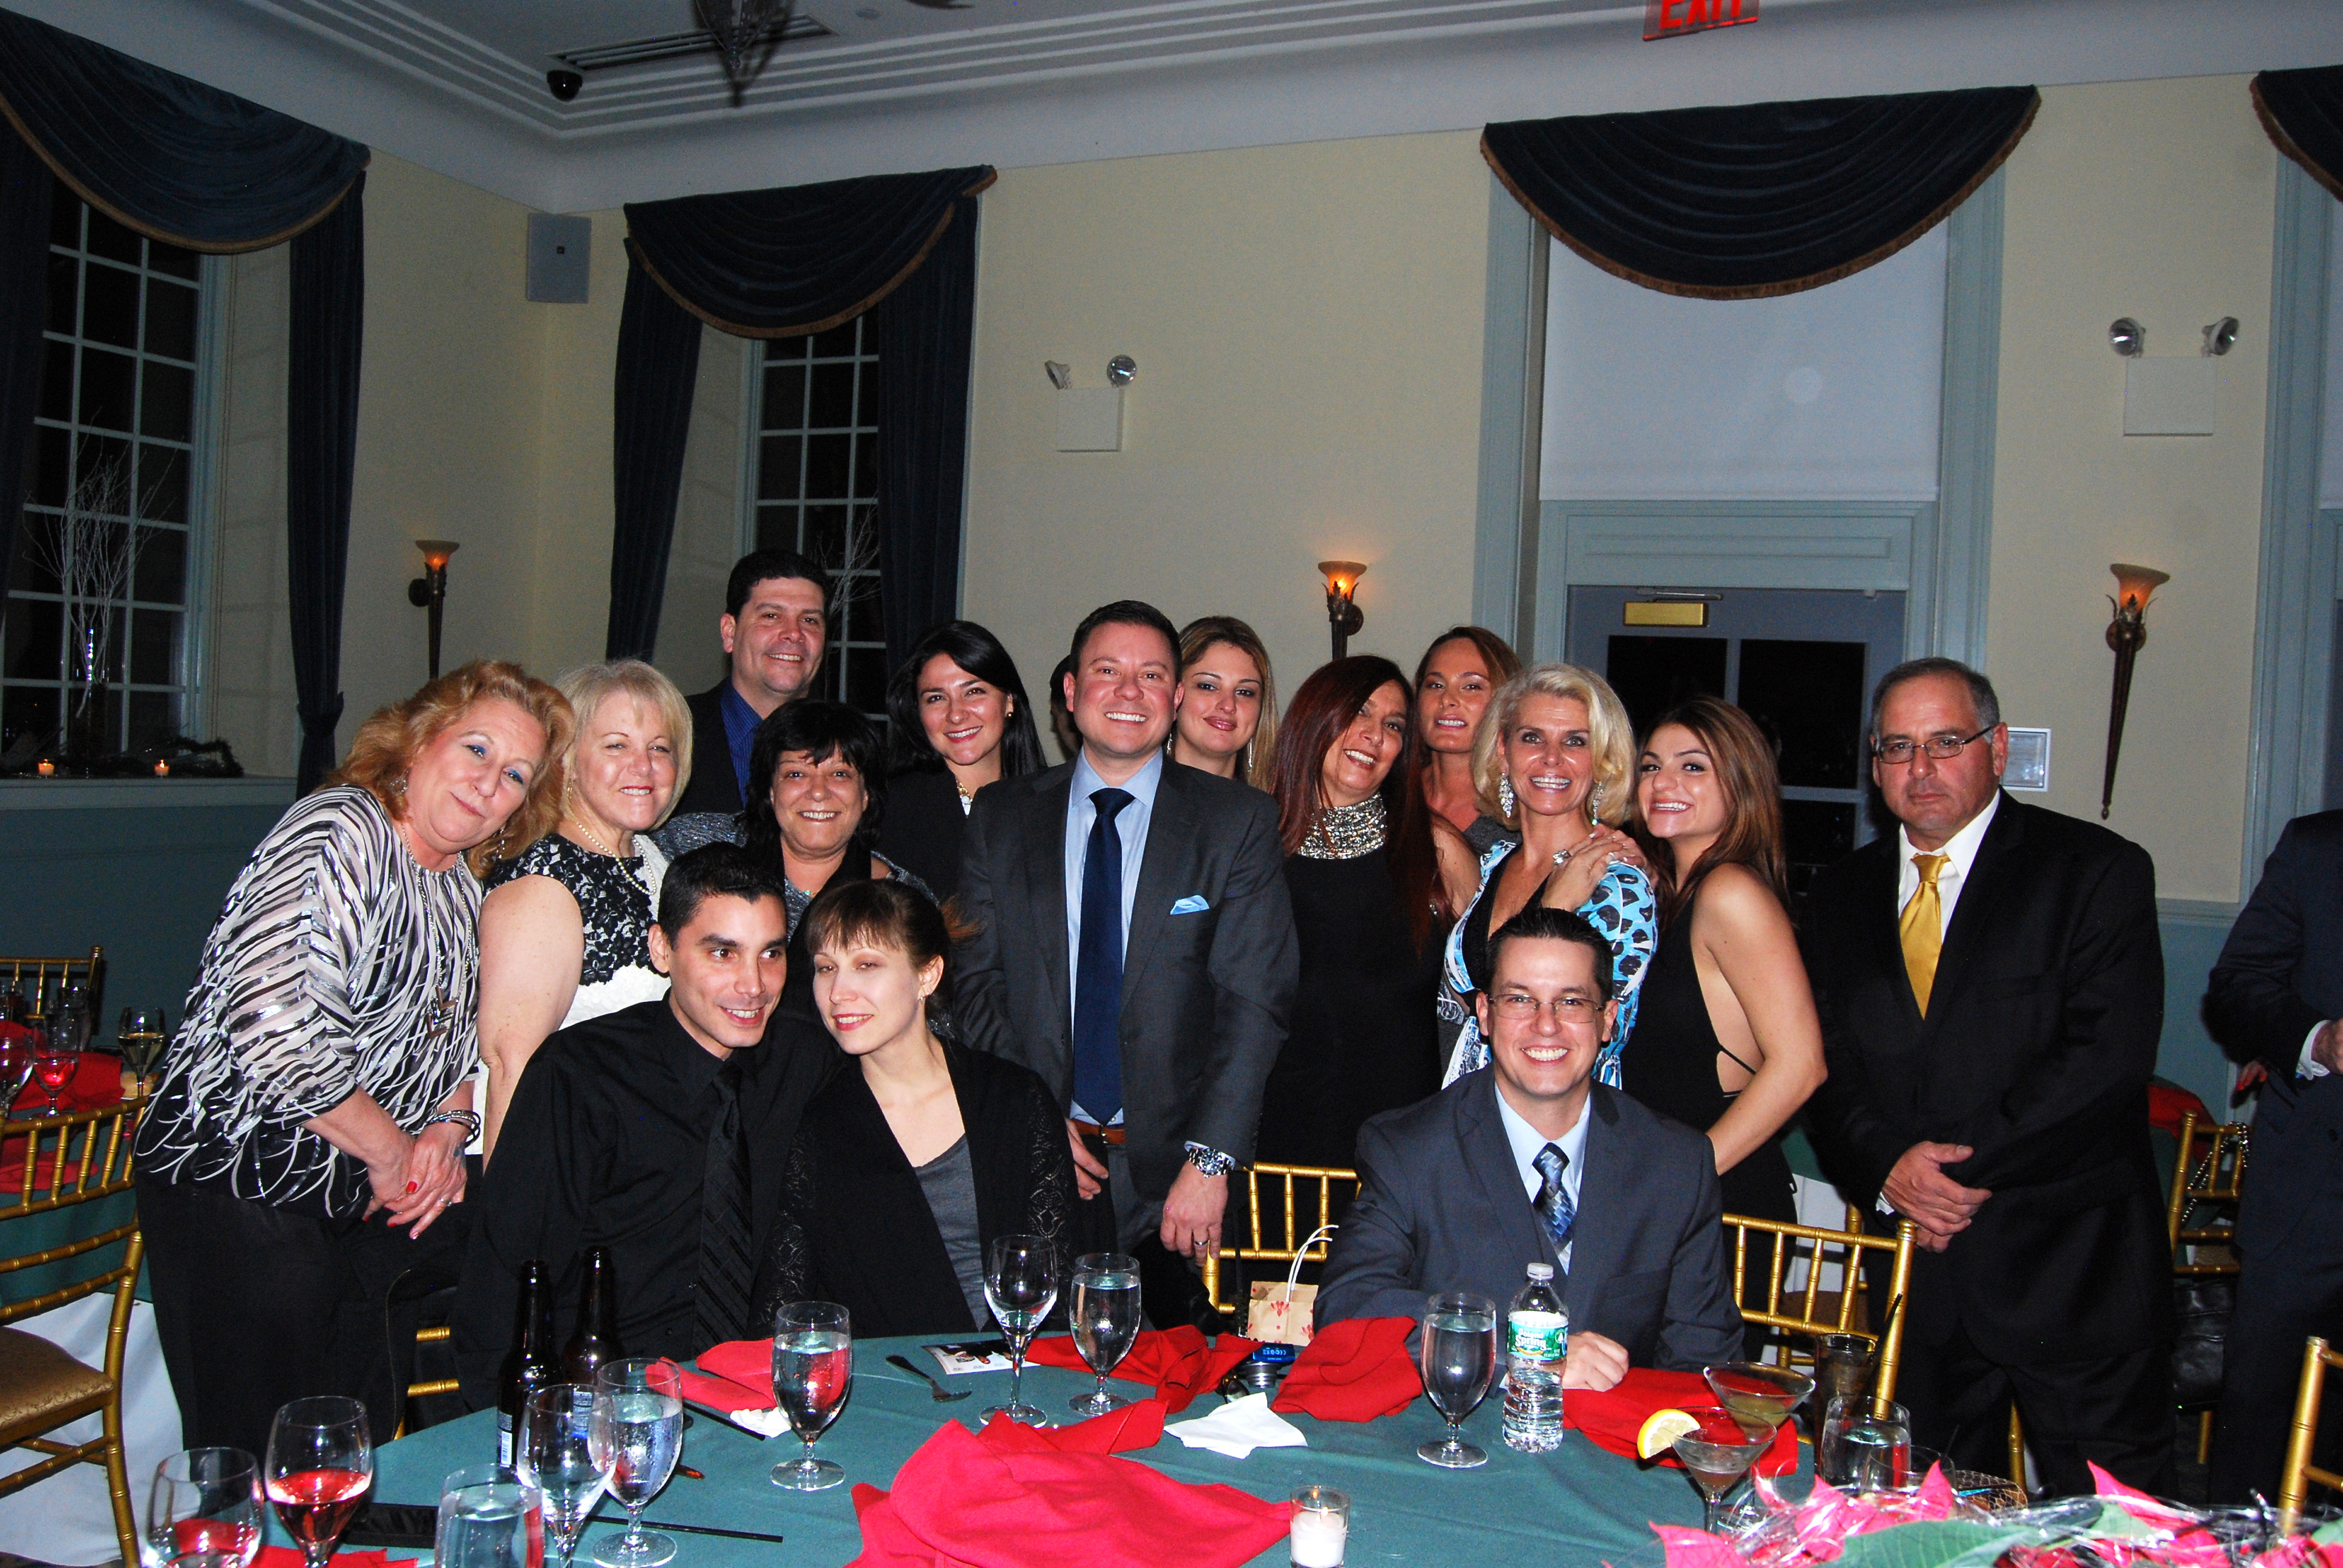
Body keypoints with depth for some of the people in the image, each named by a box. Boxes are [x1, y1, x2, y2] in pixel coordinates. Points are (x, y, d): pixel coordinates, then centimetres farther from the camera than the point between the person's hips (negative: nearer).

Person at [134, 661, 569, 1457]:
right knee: (258, 1470, 1)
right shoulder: (339, 833, -17)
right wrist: (390, 1150, -15)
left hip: (370, 1202, 8)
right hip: (242, 1191, -8)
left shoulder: (465, 883, 8)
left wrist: (448, 1131, -2)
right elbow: (272, 1033, -28)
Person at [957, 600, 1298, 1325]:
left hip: (1170, 1175, -1)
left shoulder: (1238, 821, 0)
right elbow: (974, 984, 5)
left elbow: (1255, 1001, -6)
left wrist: (1210, 1159, -14)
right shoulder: (1001, 817, 6)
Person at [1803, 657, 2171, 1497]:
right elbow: (1826, 1065, 8)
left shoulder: (2098, 870, -3)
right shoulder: (1842, 894, 10)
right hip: (1916, 1264, 4)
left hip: (2071, 1265, -4)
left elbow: (2109, 1056, -14)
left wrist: (1966, 1166, -16)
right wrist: (1887, 1168, -10)